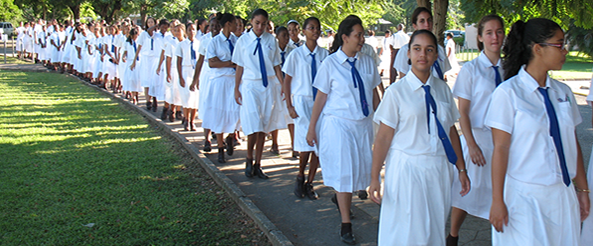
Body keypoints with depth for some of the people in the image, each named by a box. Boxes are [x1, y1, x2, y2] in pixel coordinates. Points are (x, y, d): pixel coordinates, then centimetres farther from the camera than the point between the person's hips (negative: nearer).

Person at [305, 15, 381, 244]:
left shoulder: (368, 62, 3)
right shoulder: (330, 64, -9)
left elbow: (374, 93, 9)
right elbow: (320, 97, -5)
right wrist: (311, 128, -3)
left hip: (363, 124, 5)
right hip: (338, 123, -5)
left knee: (361, 168, 15)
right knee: (343, 171, -2)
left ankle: (339, 197, 46)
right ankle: (346, 225, 10)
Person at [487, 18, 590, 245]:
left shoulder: (563, 92, 7)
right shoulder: (508, 92, -10)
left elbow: (572, 143, 11)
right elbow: (500, 148, -12)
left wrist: (582, 189, 11)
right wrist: (497, 201, -13)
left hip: (563, 194, 5)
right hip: (524, 195, -5)